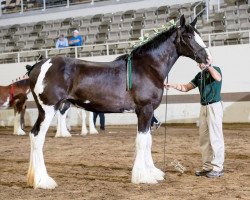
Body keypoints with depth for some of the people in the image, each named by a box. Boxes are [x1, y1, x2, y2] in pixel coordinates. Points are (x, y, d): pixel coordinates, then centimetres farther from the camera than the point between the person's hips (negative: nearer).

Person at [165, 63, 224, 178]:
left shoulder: (215, 69, -4)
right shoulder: (200, 75, 15)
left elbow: (218, 78, -29)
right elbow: (186, 88, 13)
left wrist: (208, 66, -23)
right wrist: (173, 86, -1)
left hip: (214, 106, -7)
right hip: (203, 107, 7)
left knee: (215, 137, -5)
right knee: (204, 138, 8)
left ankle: (218, 168, -1)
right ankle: (207, 167, 15)